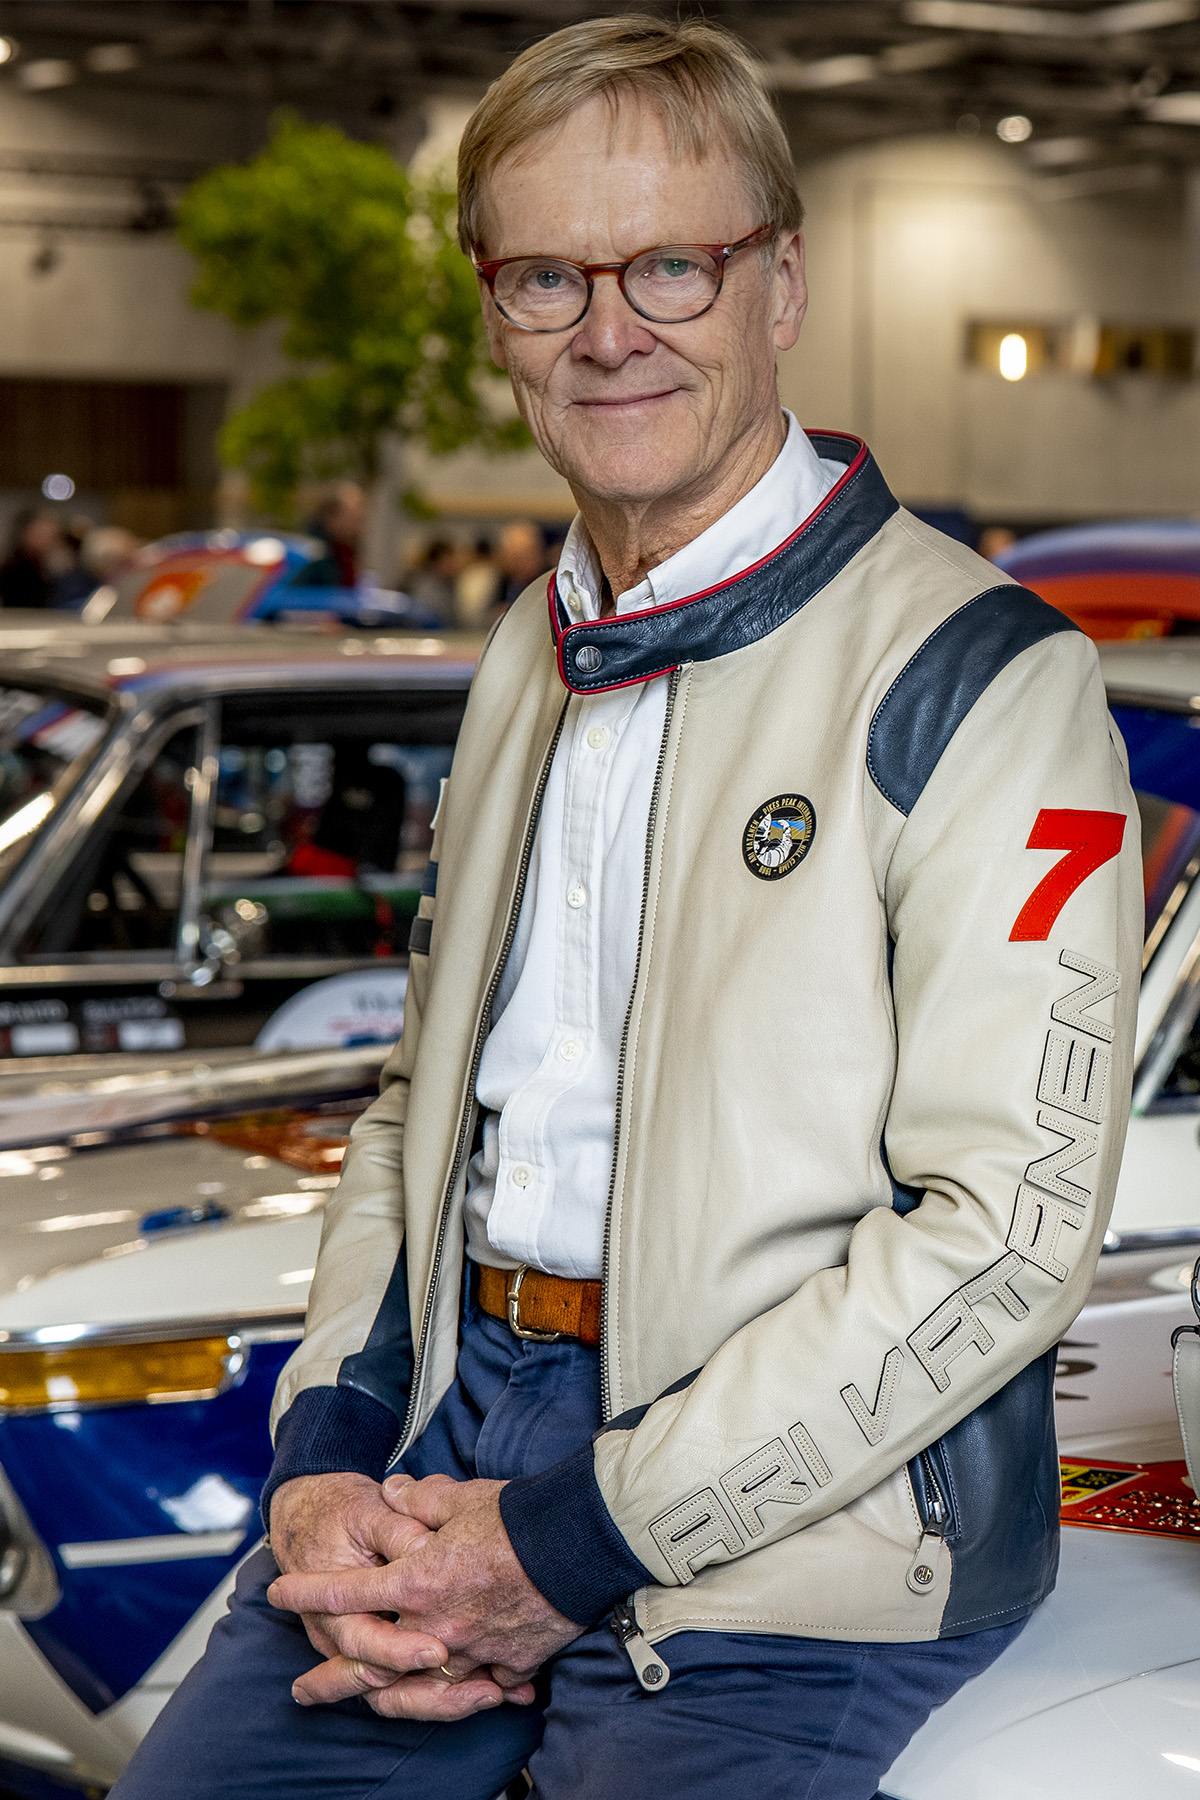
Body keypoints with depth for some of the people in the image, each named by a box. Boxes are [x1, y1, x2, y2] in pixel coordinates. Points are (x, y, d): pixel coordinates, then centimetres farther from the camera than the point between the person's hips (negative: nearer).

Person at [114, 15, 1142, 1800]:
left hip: (791, 1551, -6)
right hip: (445, 1418, 6)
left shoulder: (978, 677, -9)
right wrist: (323, 1458, 1)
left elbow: (1007, 1222, -16)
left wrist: (573, 1544, -16)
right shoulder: (533, 655, 16)